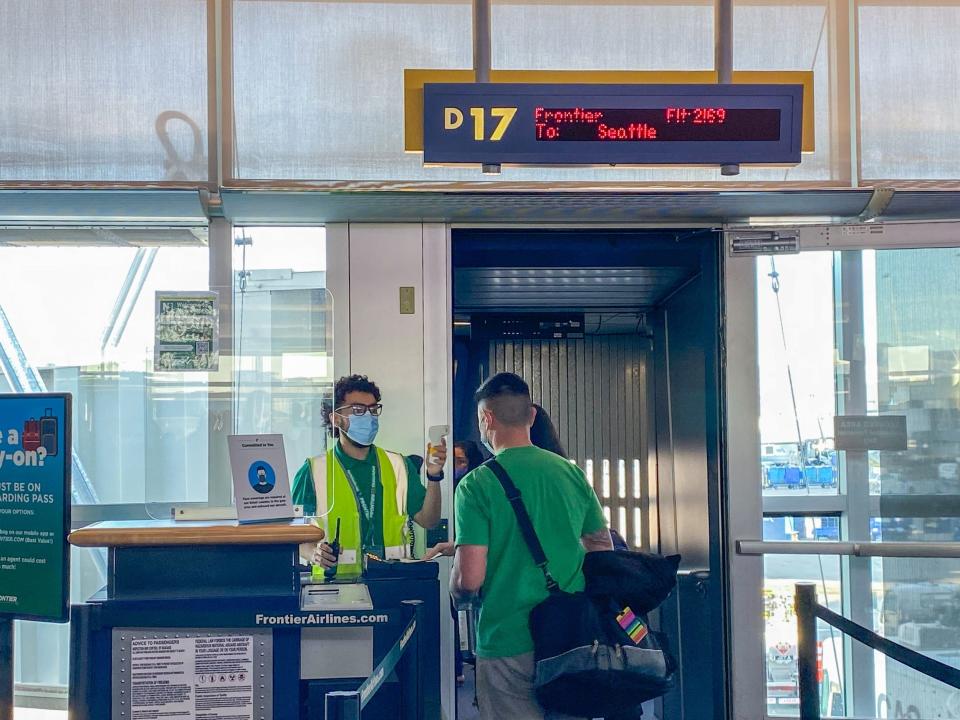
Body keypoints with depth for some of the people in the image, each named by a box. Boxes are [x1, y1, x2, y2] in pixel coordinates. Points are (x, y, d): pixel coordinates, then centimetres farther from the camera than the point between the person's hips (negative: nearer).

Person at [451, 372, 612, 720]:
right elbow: (603, 552, 13)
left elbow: (469, 580, -14)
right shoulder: (572, 473, 4)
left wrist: (456, 591, 8)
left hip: (509, 644, -4)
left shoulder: (476, 485, -11)